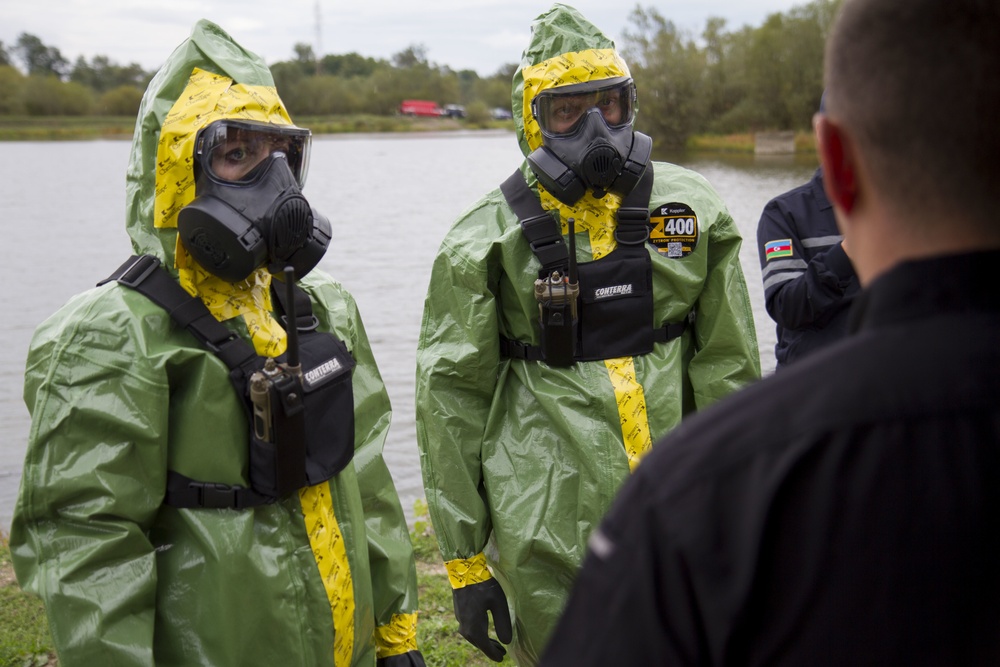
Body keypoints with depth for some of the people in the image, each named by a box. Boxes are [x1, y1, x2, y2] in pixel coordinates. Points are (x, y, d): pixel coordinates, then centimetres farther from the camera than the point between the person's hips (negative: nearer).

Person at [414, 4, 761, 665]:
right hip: (549, 530, -2)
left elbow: (729, 366, 9)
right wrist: (463, 559, -1)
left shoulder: (688, 208, 4)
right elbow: (450, 399, -1)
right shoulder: (490, 237, -3)